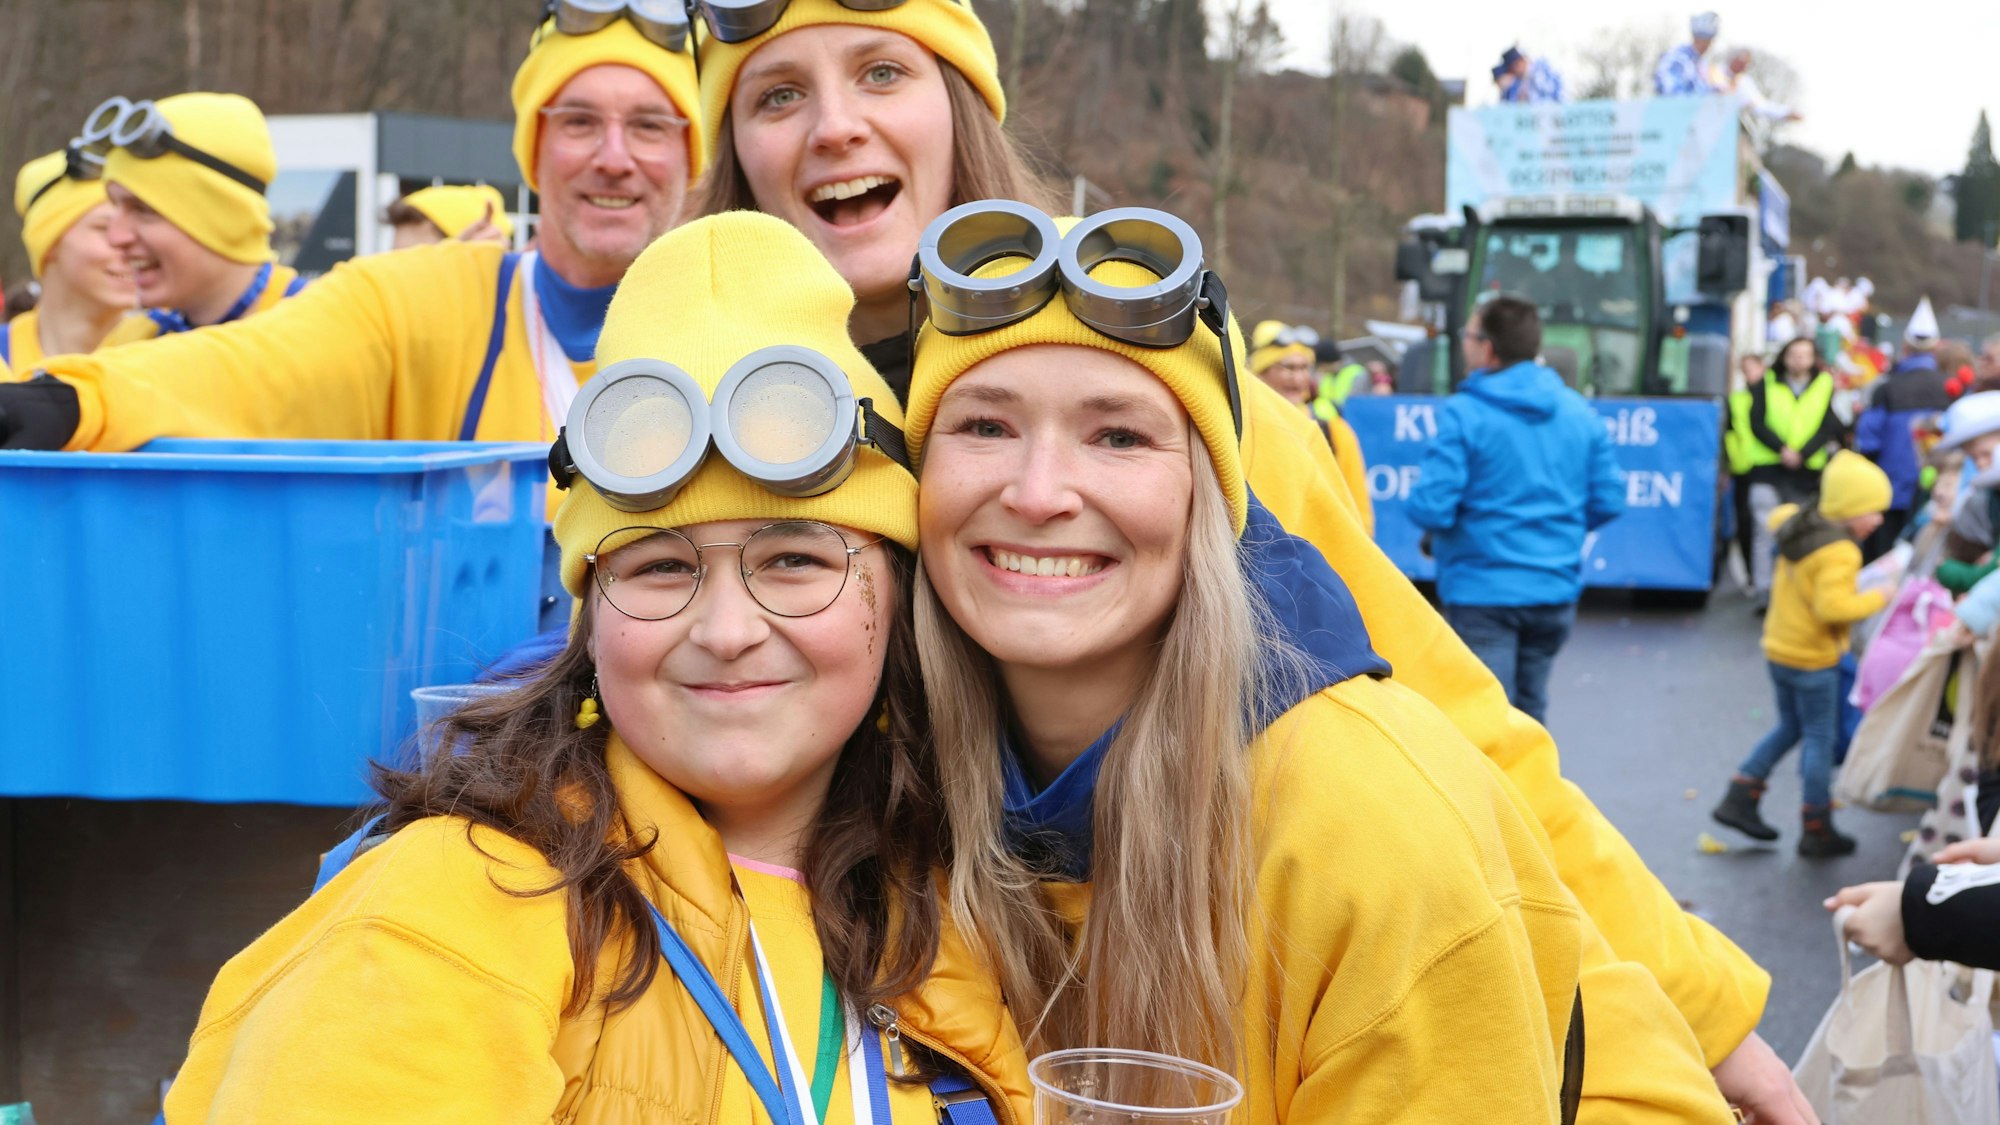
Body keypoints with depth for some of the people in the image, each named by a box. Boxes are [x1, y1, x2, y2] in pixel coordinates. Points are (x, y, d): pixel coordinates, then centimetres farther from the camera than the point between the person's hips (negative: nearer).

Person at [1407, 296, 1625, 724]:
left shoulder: (1463, 414, -14)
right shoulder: (1579, 412, 4)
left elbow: (1431, 508, -19)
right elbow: (1608, 501, 5)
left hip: (1482, 595, -6)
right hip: (1557, 590, 6)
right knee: (1529, 719, 21)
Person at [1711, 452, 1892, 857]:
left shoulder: (1798, 525, 2)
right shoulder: (1839, 553, -24)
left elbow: (1780, 517, 25)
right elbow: (1832, 607, -34)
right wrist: (1877, 599, -22)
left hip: (1779, 648, 9)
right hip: (1813, 659, -9)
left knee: (1789, 728, 22)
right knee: (1819, 739, 3)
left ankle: (1739, 798, 18)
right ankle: (1817, 831, 10)